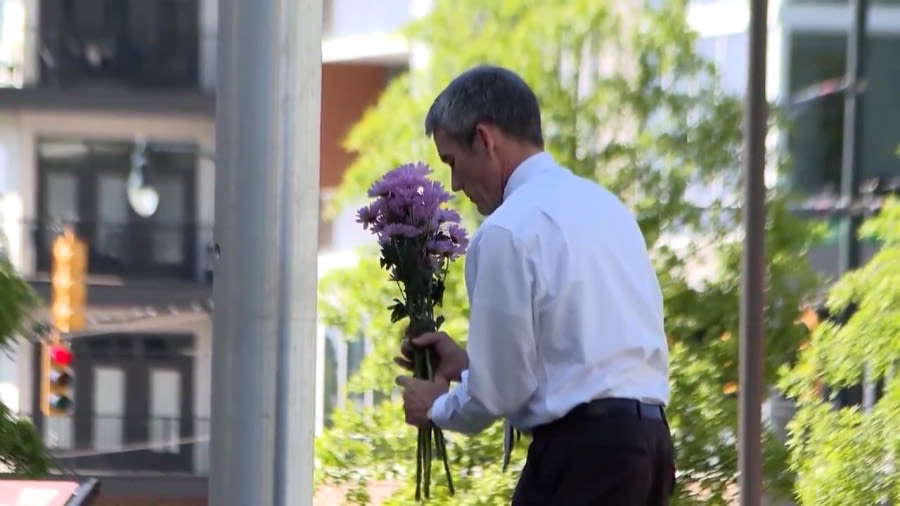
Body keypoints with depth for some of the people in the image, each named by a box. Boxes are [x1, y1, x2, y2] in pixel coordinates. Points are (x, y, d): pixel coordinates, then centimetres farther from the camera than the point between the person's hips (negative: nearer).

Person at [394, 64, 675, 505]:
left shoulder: (508, 232, -11)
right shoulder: (604, 204, 15)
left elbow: (498, 390, -8)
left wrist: (438, 408, 12)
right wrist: (468, 364, 24)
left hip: (582, 451, -9)